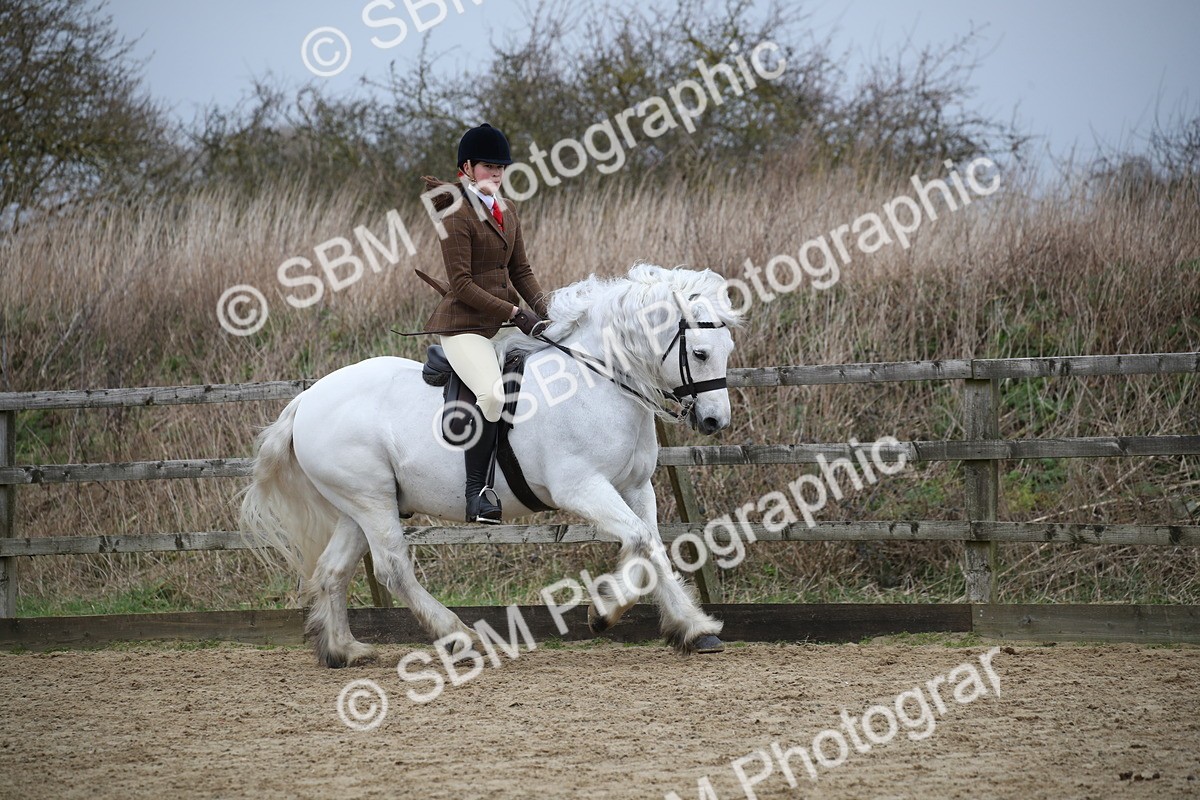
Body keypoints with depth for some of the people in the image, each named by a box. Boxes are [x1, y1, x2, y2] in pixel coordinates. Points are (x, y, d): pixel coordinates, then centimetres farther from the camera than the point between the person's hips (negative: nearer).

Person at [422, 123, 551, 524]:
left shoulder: (506, 211, 14)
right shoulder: (458, 215, -11)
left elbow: (521, 269, 17)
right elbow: (461, 284, -16)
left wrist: (541, 307, -1)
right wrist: (515, 314, -20)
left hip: (505, 319, 9)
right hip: (465, 323, -9)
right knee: (492, 392, -29)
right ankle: (476, 492, -25)